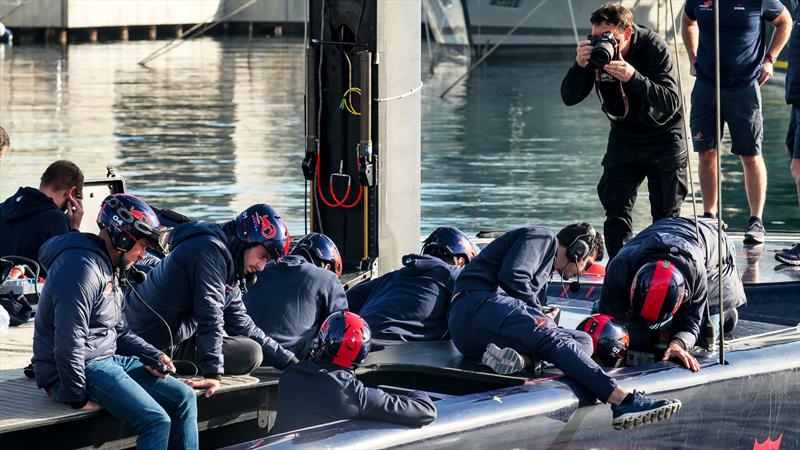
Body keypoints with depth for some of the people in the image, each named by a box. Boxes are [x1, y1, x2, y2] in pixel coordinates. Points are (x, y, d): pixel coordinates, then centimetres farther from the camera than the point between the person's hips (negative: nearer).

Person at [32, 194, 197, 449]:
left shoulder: (108, 268, 16)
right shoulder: (83, 268, -20)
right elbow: (68, 343, -24)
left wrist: (152, 355, 8)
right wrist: (78, 398, -19)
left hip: (108, 359, 11)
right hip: (81, 369, -11)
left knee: (183, 398, 6)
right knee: (157, 421, -22)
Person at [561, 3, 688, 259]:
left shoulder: (654, 48, -26)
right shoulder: (594, 51, -15)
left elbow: (671, 102, -34)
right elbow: (569, 98, -15)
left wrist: (633, 77, -46)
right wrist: (580, 66, -33)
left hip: (663, 136, -4)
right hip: (623, 137, 4)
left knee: (666, 214, 0)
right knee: (616, 208, -3)